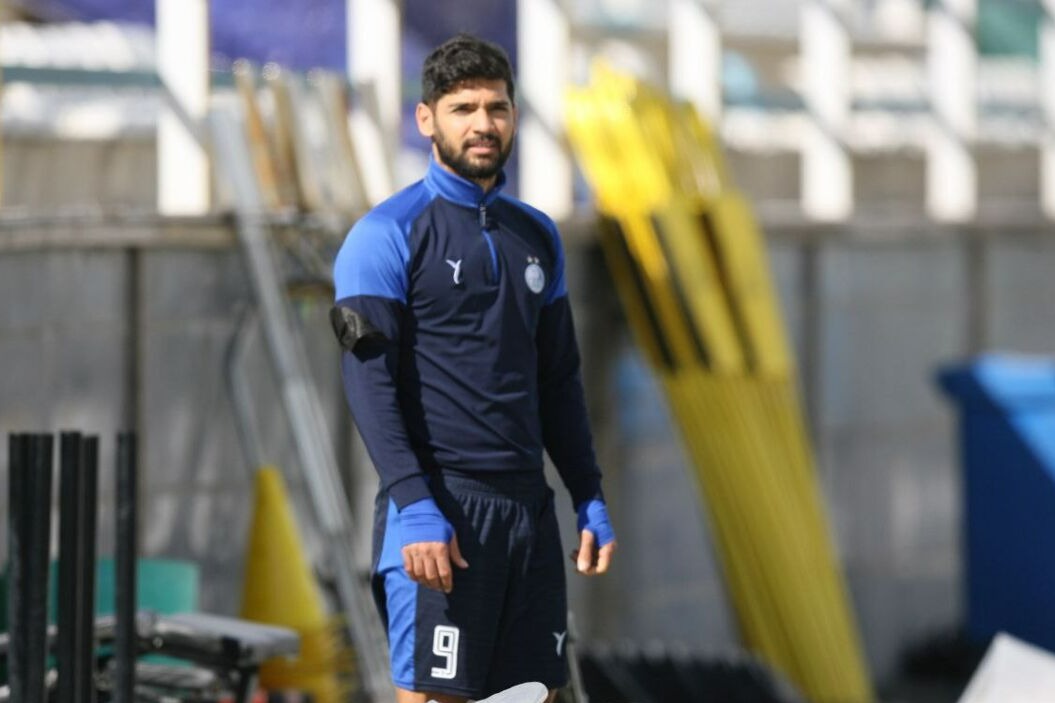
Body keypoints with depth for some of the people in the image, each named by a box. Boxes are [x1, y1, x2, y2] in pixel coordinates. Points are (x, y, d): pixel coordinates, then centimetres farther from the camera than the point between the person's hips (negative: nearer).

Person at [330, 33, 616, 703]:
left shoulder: (538, 237, 17)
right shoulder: (389, 233, -4)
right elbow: (370, 379, -11)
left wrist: (592, 501, 13)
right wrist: (415, 508, -20)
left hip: (528, 507, 7)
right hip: (438, 508, -7)